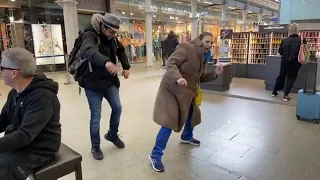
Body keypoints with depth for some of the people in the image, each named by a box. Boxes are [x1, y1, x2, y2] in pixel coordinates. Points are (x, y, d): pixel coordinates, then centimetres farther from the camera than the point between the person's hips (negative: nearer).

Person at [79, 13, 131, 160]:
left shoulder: (112, 38, 3)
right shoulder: (90, 35, -19)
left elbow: (121, 51, 22)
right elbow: (86, 51, -43)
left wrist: (126, 67, 7)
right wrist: (106, 62, -60)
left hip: (110, 81, 7)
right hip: (93, 83, -7)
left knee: (117, 108, 11)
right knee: (96, 116, 0)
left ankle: (112, 135, 36)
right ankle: (95, 147, 21)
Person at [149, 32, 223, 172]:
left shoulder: (203, 57, 12)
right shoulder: (187, 48, -16)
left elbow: (200, 77, 15)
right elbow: (171, 63, -24)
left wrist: (215, 73, 2)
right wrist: (178, 77, -40)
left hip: (186, 92, 10)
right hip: (172, 89, -10)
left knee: (193, 113, 24)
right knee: (170, 122, -14)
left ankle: (186, 137, 52)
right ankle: (155, 155, -2)